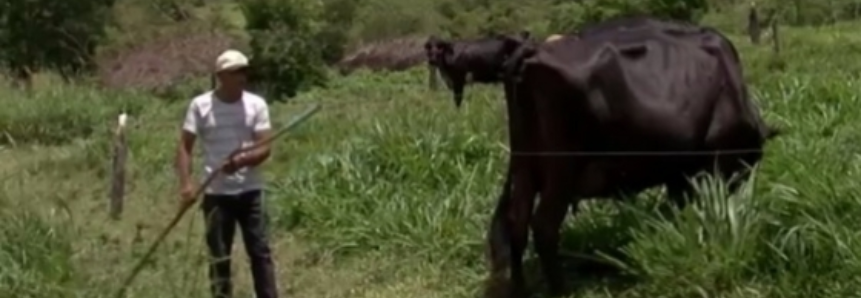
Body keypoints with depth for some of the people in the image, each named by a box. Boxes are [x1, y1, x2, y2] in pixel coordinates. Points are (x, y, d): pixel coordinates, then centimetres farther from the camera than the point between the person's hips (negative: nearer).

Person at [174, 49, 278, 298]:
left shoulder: (256, 104, -1)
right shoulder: (200, 105, -4)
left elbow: (265, 148, -5)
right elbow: (184, 147, -3)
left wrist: (243, 160, -25)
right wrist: (186, 183, -16)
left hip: (249, 191, 1)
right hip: (216, 193, -1)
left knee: (260, 251, 1)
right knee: (219, 257, 5)